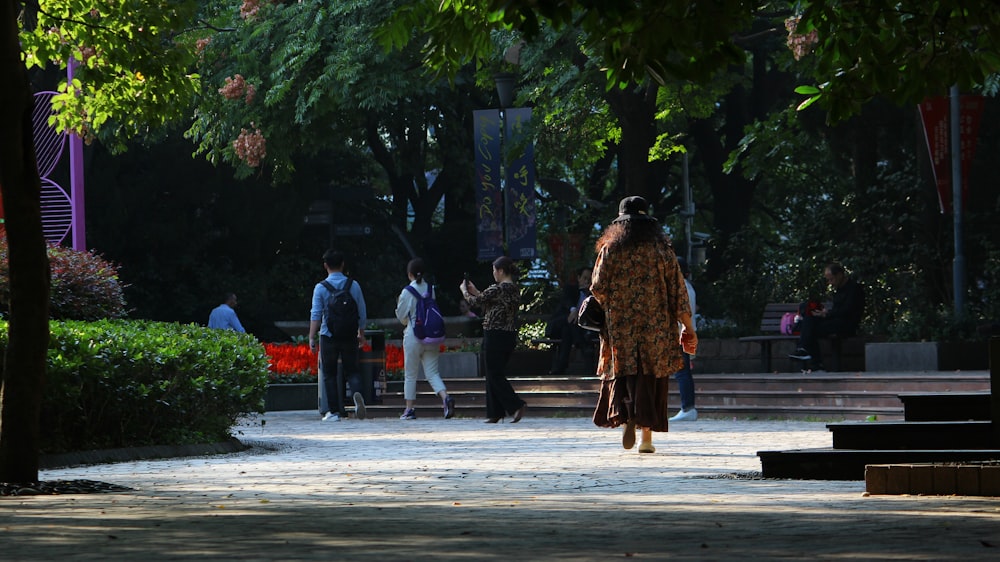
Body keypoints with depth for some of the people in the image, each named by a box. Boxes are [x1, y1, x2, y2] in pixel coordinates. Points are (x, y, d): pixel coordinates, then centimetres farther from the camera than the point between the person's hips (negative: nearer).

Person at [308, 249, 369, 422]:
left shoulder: (320, 288, -4)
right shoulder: (353, 285, 3)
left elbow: (315, 314, -9)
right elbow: (362, 312, 7)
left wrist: (312, 337, -9)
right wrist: (361, 335, 18)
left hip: (328, 335, -2)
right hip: (349, 336, 2)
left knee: (329, 374, 7)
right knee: (351, 370, 9)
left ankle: (333, 411, 5)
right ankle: (358, 393, -22)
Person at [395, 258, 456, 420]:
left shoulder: (407, 292, -10)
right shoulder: (431, 289, 2)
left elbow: (401, 316, -2)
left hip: (413, 336, -4)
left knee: (410, 374, 8)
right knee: (432, 372, 5)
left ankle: (410, 408, 12)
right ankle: (445, 397, -19)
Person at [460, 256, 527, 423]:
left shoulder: (497, 289, -16)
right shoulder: (515, 289, 10)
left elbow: (475, 301, -7)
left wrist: (464, 290, 12)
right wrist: (475, 291, 24)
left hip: (495, 336, -8)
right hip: (510, 335, 8)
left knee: (494, 375, -4)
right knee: (495, 374, 13)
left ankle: (517, 405, -16)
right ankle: (494, 413, 13)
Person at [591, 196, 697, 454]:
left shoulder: (610, 249, 1)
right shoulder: (661, 249, 2)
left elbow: (598, 289, -3)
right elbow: (678, 290, 0)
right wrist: (688, 327, 5)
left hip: (620, 325, 0)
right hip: (656, 326, 0)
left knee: (623, 374, 6)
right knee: (651, 378, 6)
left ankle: (626, 414, -22)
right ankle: (647, 436, 1)